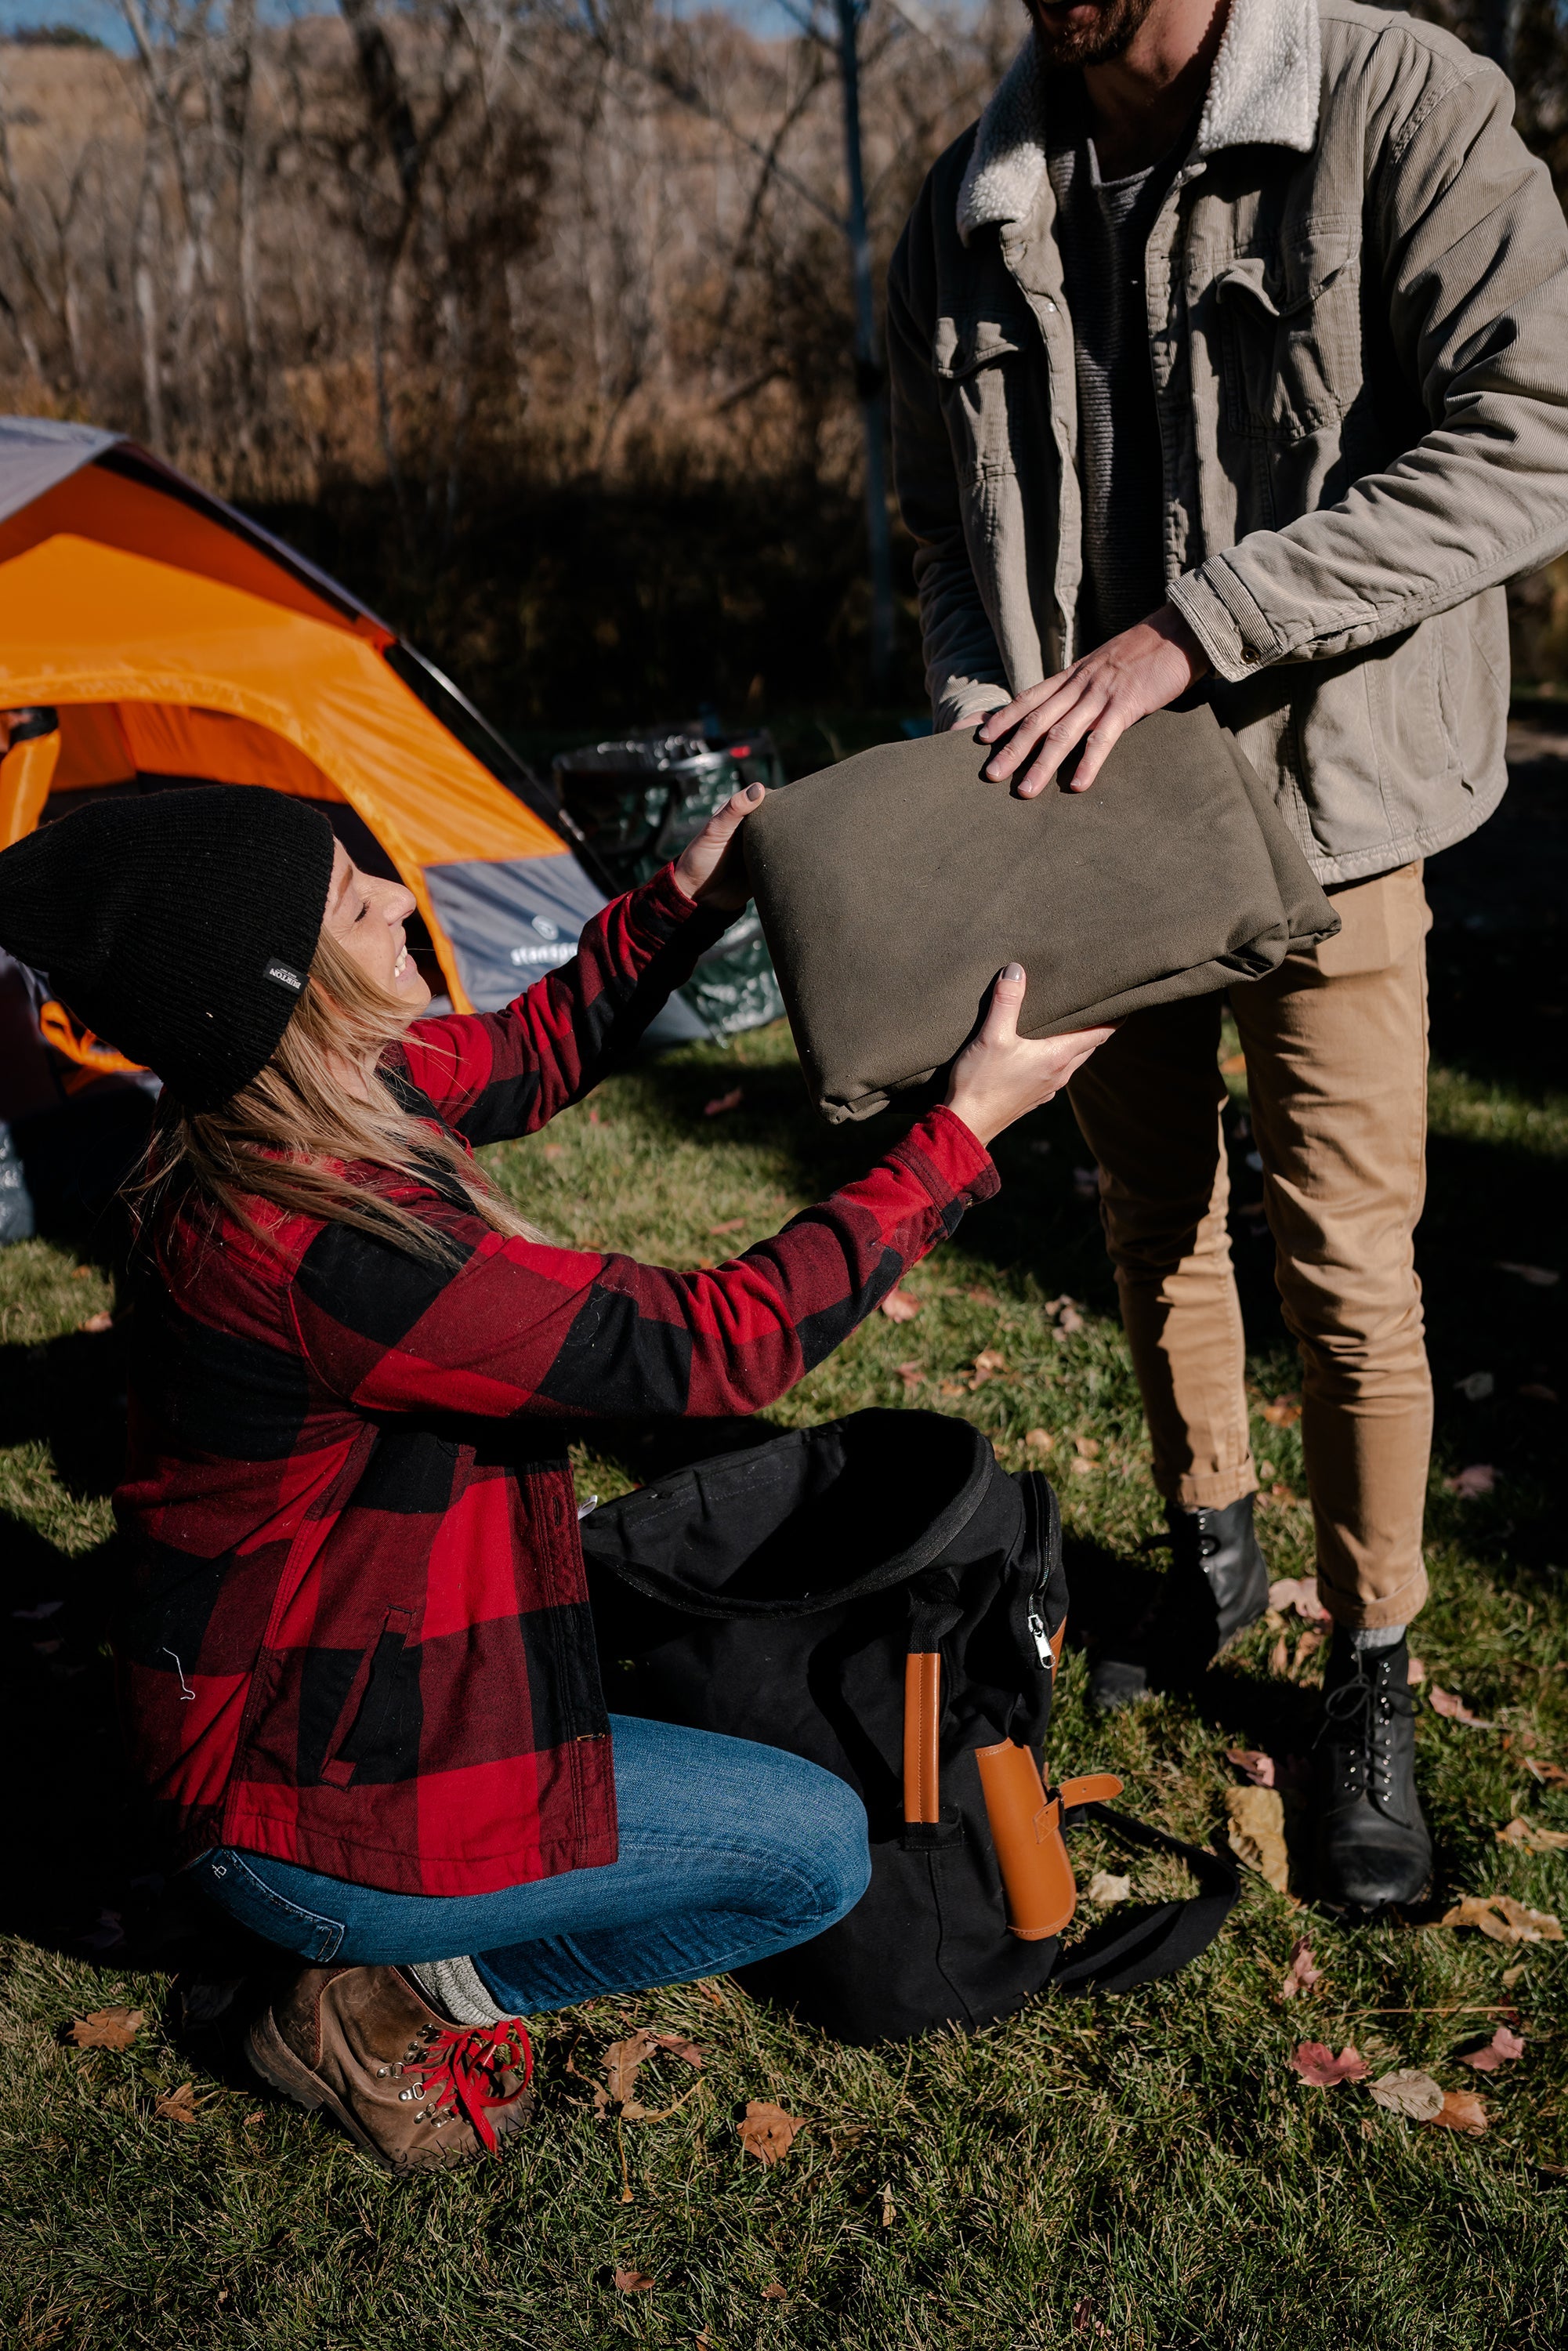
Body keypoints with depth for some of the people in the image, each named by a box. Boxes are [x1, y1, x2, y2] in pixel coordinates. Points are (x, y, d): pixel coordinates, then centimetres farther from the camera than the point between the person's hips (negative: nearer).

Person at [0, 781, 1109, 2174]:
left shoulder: (322, 1098, -8)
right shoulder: (314, 1251, -35)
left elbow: (526, 1061, 13)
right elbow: (702, 1349, -30)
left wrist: (685, 902, 1)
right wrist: (960, 1136, -24)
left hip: (304, 1671, 9)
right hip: (305, 1803, -9)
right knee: (818, 1852, -4)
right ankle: (400, 2002, 5)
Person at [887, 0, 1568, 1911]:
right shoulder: (973, 205, 2)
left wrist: (1189, 629, -25)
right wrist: (990, 717, -7)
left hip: (1322, 811, -4)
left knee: (1345, 1262, -1)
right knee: (1153, 1218, 16)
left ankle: (1370, 1676, 19)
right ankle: (1211, 1557, 39)